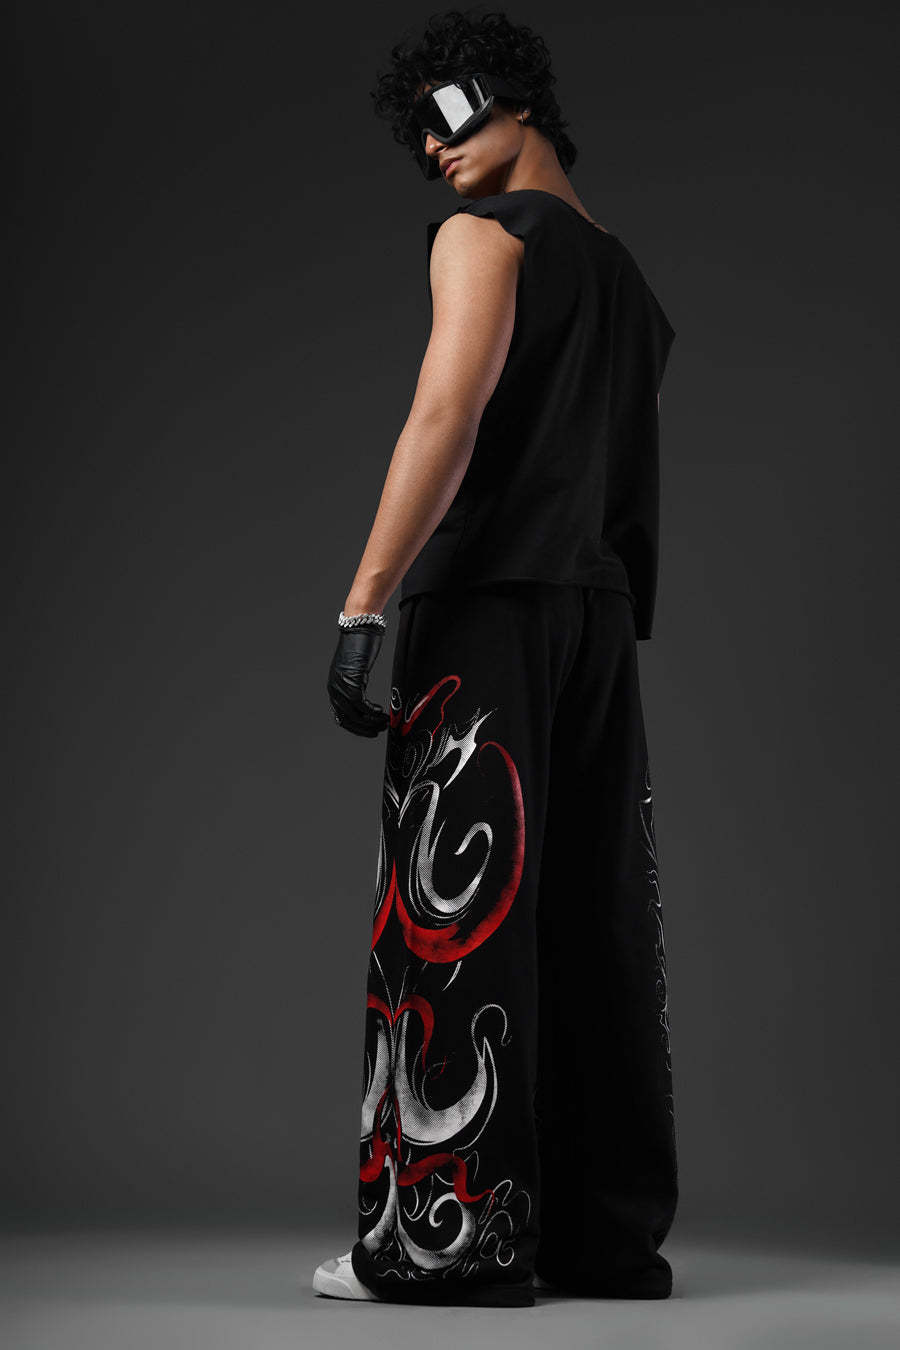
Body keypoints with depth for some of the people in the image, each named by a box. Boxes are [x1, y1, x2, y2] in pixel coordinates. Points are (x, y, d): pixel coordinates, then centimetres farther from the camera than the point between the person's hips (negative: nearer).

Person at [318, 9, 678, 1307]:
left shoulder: (488, 231, 0)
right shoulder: (627, 277, 25)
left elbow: (449, 412, -15)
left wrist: (361, 605, -20)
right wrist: (612, 609, 19)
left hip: (493, 608, -8)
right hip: (605, 619, 8)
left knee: (458, 918, -8)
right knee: (596, 925, 6)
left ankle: (451, 1233, -8)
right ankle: (612, 1236, 10)